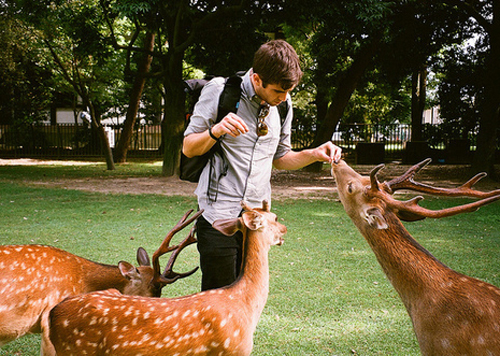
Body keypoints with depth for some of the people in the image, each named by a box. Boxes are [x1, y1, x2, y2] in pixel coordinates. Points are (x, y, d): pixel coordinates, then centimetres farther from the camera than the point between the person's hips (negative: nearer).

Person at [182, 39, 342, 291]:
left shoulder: (282, 105, 9)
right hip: (219, 216, -4)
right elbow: (188, 149, -2)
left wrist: (314, 155, 3)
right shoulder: (219, 91, -6)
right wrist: (215, 131, -22)